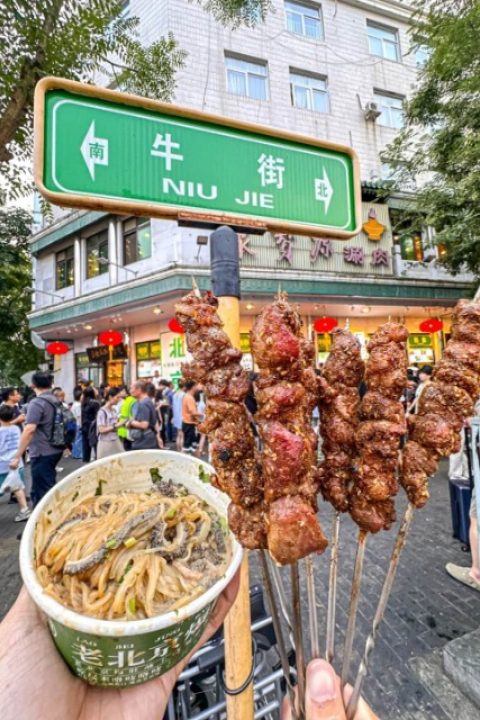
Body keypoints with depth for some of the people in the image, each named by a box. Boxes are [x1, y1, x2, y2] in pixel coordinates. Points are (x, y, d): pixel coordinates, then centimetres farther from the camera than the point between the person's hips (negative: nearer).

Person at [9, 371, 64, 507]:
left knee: (41, 492, 1)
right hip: (55, 450, 8)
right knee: (49, 487, 22)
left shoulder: (36, 403, -16)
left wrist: (17, 456, -23)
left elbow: (29, 430, -25)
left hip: (42, 453, -8)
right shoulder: (56, 401, 9)